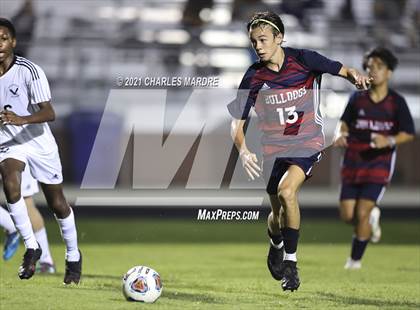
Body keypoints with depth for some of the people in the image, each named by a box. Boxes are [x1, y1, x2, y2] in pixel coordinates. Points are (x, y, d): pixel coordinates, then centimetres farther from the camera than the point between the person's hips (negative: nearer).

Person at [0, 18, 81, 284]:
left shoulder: (29, 71, -19)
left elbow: (49, 114, -26)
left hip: (38, 141, -2)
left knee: (57, 203, 7)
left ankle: (73, 257, 29)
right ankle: (31, 247, -16)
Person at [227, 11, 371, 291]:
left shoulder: (304, 60, -11)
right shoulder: (254, 77, -7)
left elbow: (343, 71, 2)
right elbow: (237, 122, -4)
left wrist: (356, 76, -23)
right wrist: (243, 151, -23)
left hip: (308, 142, -3)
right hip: (274, 148, 3)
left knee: (286, 191, -28)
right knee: (278, 214, 8)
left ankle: (290, 262, -16)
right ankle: (276, 246, 46)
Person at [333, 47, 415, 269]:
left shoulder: (396, 102, -5)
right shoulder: (357, 98, 1)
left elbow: (408, 134, -2)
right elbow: (345, 122, 15)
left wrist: (390, 141, -21)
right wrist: (341, 134, -7)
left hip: (380, 162, -3)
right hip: (353, 161, 3)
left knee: (362, 213, -11)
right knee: (347, 215, -1)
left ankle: (355, 258, 7)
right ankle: (372, 217, 34)